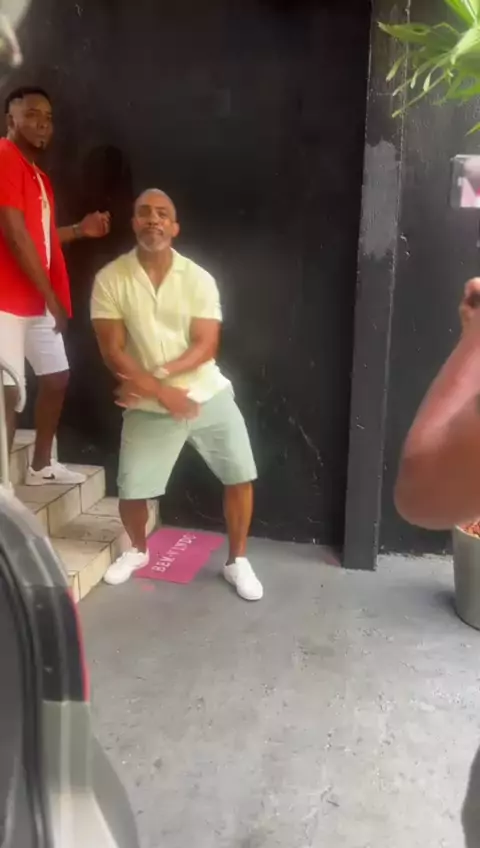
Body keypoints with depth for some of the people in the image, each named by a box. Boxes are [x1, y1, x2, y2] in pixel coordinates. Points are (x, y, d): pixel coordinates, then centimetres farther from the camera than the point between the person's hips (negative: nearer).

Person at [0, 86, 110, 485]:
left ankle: (42, 465, 30)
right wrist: (52, 296, -16)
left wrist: (80, 230, 12)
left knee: (57, 377, 16)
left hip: (36, 300, 10)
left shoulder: (39, 175, 19)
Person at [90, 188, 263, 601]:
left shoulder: (199, 279, -5)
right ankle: (138, 550, 34)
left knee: (241, 477, 0)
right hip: (149, 405, -1)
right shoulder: (110, 279, -7)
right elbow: (112, 351, -11)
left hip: (208, 394, 1)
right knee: (131, 491, 1)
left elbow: (206, 346, -11)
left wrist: (154, 375, -22)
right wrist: (160, 391, -20)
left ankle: (237, 561, 22)